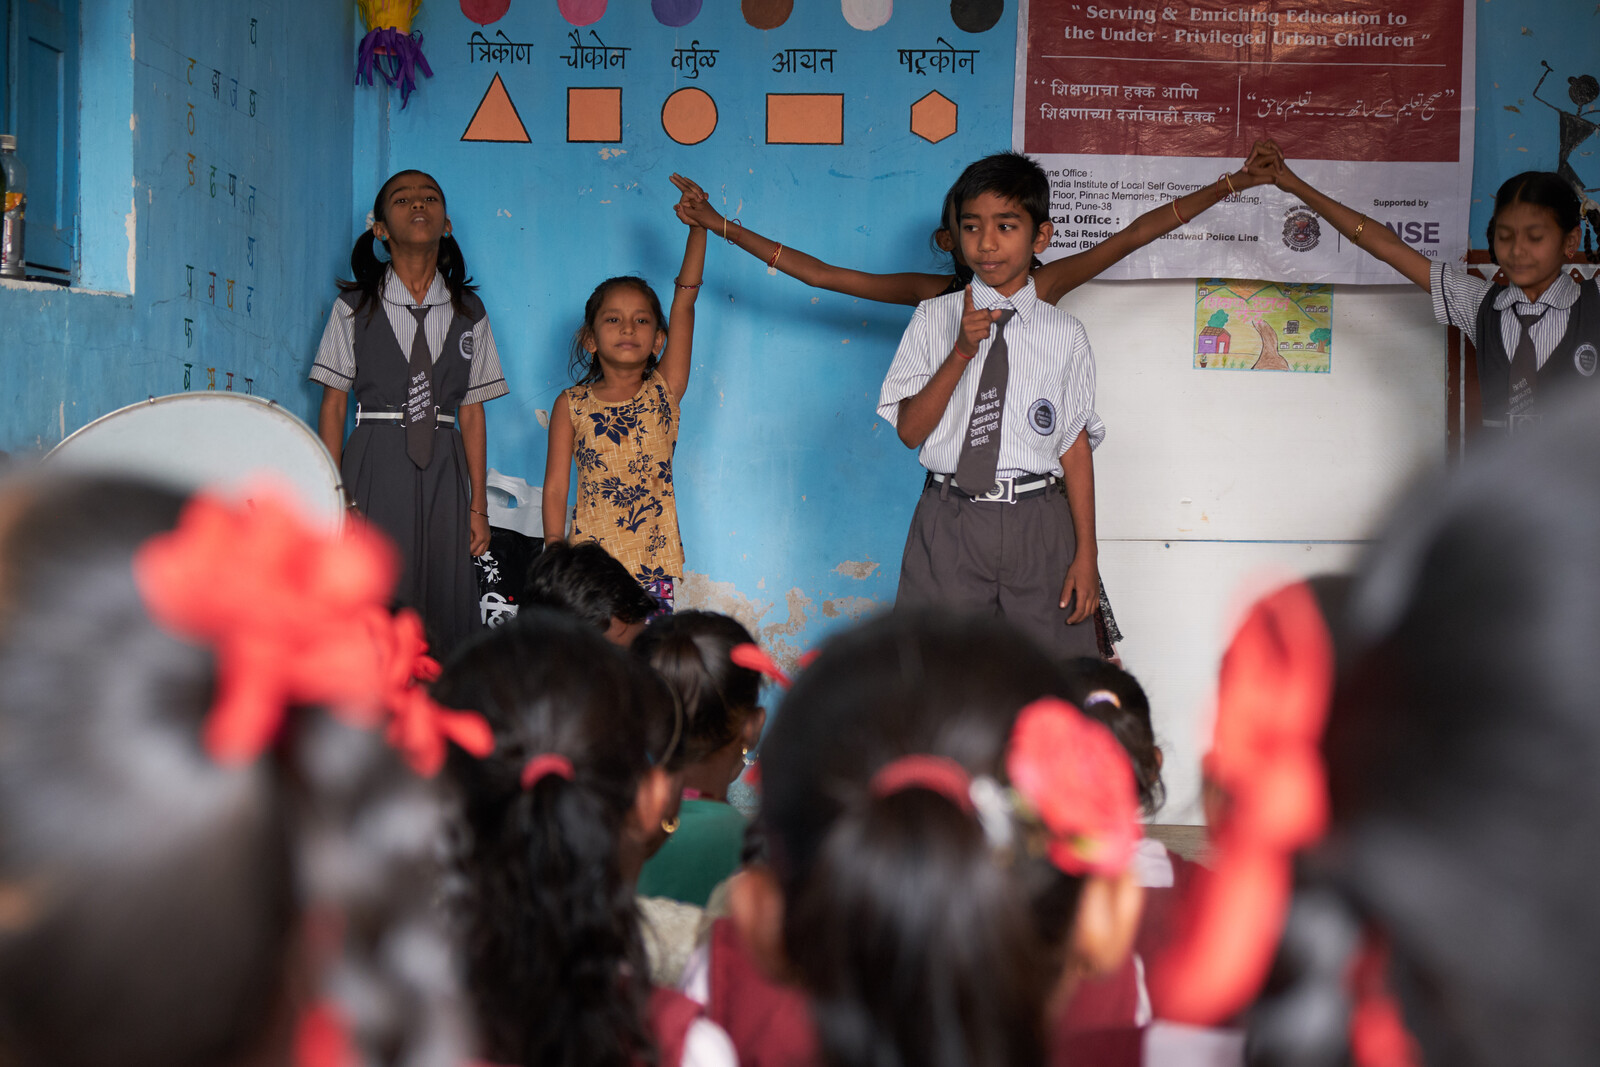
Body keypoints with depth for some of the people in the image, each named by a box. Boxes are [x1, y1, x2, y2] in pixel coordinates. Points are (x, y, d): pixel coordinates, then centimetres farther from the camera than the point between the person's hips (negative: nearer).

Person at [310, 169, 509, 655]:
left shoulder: (468, 311, 10)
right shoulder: (355, 306, 5)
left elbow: (471, 410, 8)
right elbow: (333, 402, 3)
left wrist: (478, 505, 5)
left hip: (443, 469, 2)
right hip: (375, 464, -2)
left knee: (446, 603, -2)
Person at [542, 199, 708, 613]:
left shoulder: (664, 391, 6)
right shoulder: (571, 406, 5)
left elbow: (685, 301, 0)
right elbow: (556, 487, 5)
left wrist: (698, 227, -5)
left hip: (652, 562, 0)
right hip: (590, 561, 0)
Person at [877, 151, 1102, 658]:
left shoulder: (1065, 334, 6)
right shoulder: (934, 319, 5)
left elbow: (1075, 445, 3)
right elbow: (910, 431, -2)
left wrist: (1086, 554, -1)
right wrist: (961, 353, -14)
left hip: (1038, 526, 0)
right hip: (950, 524, 0)